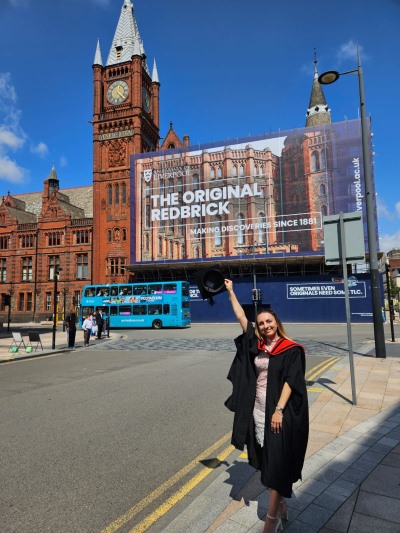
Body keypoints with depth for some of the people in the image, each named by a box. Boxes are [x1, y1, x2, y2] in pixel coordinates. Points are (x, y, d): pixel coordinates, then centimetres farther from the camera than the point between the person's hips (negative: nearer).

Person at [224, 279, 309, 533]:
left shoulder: (291, 349, -7)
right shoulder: (256, 345, 5)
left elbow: (290, 380, -12)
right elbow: (241, 317, 9)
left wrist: (279, 410, -20)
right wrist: (231, 291, 13)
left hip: (280, 413, -5)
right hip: (258, 411, 5)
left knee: (277, 463, -2)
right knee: (267, 461, 14)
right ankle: (282, 505, 34)